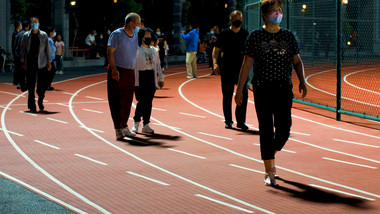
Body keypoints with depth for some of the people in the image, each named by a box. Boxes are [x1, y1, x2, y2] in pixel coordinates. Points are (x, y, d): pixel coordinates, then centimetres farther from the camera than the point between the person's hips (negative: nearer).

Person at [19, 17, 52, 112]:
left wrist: (49, 62, 4)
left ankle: (40, 101, 25)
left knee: (43, 84, -1)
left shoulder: (44, 35, 6)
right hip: (30, 62, 0)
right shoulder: (26, 36, 5)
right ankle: (32, 106, 7)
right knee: (31, 86, 0)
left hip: (42, 62, 0)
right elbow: (22, 49, 7)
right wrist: (23, 61, 1)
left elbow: (47, 49, 8)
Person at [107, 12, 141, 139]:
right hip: (117, 72, -7)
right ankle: (118, 130, -2)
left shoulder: (136, 36, 11)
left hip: (130, 72, 7)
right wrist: (114, 69, -20)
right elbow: (110, 52, -14)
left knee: (127, 101, 10)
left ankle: (124, 127, 22)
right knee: (116, 102, -4)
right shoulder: (117, 34, -9)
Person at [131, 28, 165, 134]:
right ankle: (136, 123, 9)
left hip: (151, 77, 5)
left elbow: (158, 64, 20)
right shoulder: (136, 50, -4)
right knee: (141, 101, -9)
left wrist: (161, 78, 17)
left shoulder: (153, 51, 16)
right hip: (140, 78, -5)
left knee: (149, 102, 5)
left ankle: (146, 124, 11)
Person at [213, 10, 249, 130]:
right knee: (227, 95, 3)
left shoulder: (245, 34, 9)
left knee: (244, 94, -6)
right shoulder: (224, 34, 3)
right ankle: (228, 121, 14)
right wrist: (215, 63, -11)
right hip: (226, 68, -1)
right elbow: (216, 49, 3)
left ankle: (241, 121, 3)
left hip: (241, 68, 1)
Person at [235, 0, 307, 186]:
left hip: (284, 89, 2)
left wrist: (302, 81, 1)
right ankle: (269, 172, 2)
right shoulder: (255, 36, 1)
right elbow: (246, 64, 0)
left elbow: (297, 61, 16)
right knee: (266, 130, -3)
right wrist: (239, 89, -4)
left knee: (284, 129, -1)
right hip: (262, 89, -2)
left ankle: (271, 154, 29)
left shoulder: (288, 36, 9)